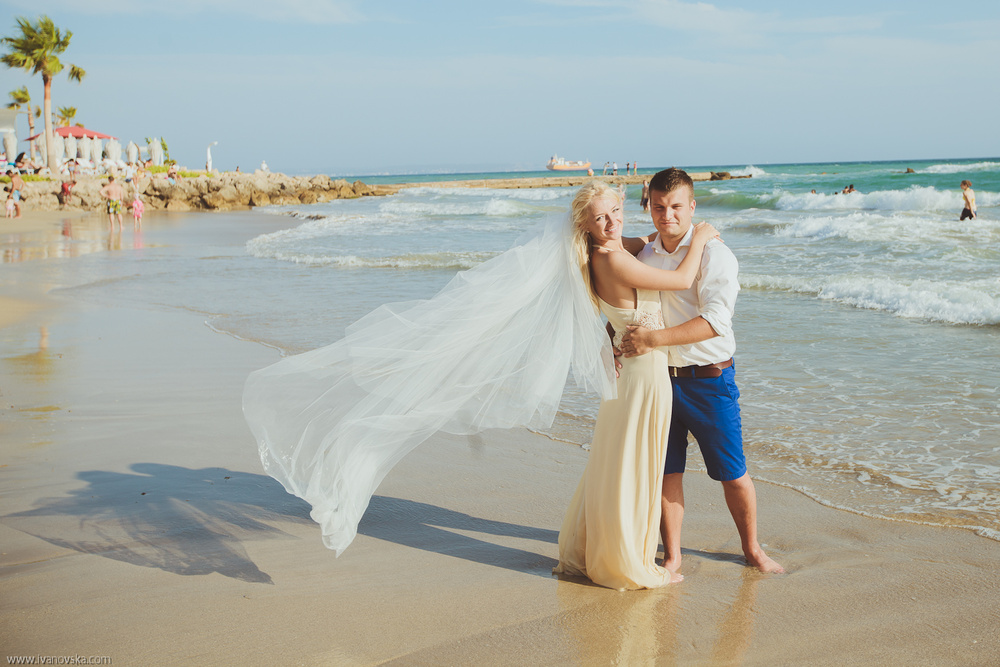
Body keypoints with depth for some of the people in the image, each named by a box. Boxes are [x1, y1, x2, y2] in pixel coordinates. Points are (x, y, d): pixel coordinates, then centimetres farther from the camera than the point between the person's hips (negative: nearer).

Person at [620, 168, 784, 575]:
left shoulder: (714, 255, -11)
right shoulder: (643, 257, 6)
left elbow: (716, 320, -23)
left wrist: (652, 339, -27)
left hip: (708, 379, -4)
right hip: (658, 378, 4)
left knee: (733, 474, 6)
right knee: (666, 470, 9)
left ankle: (752, 549, 27)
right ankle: (672, 556, 23)